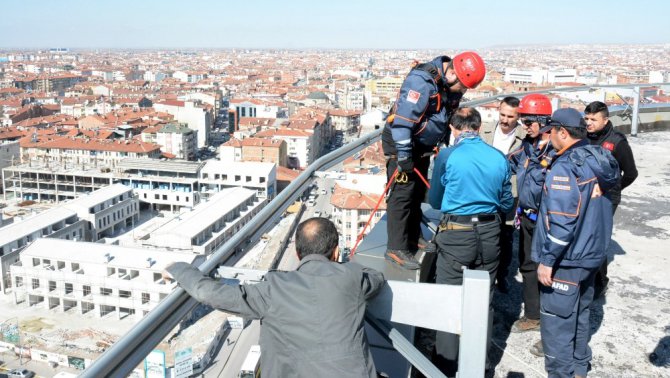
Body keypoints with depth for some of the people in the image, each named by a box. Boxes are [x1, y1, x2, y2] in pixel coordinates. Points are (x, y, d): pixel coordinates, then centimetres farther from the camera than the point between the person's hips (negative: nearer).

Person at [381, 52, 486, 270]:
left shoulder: (451, 85, 0)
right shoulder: (422, 81, -28)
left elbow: (449, 117, 16)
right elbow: (402, 119, -29)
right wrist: (404, 155, -26)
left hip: (422, 146, 9)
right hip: (400, 143, -9)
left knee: (418, 193, 16)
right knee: (402, 195, -8)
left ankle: (413, 239, 30)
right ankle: (396, 249, -3)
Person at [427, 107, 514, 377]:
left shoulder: (447, 156, -9)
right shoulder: (499, 158, 0)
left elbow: (435, 201, 3)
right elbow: (507, 204, 10)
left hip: (456, 234, -4)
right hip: (489, 234, 4)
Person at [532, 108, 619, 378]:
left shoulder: (564, 168, -22)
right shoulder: (599, 159, 4)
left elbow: (561, 222, -25)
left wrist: (547, 260, -19)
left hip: (566, 259, -9)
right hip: (591, 254, 9)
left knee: (557, 320, 2)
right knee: (580, 314, 21)